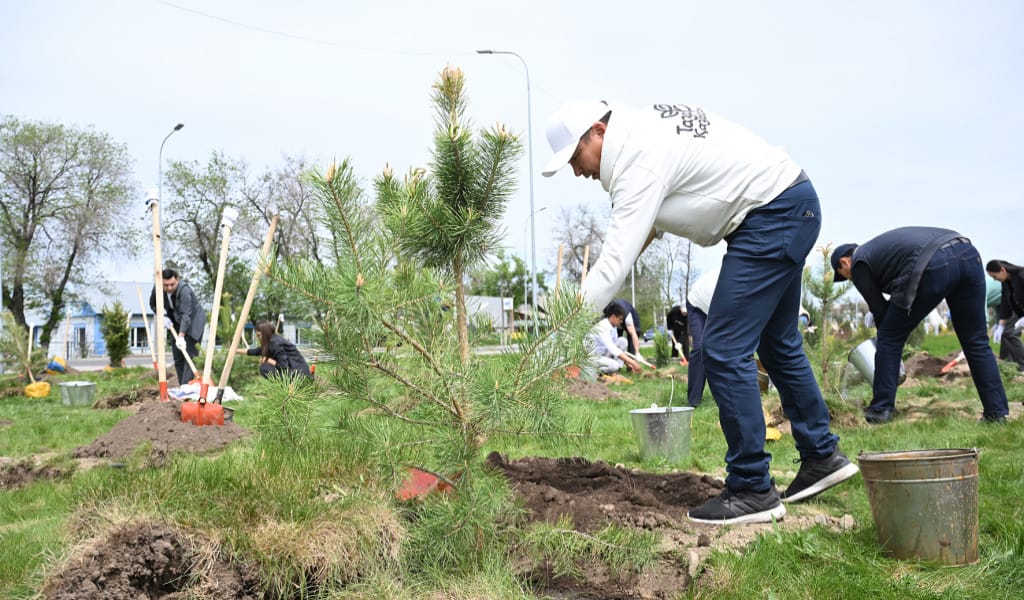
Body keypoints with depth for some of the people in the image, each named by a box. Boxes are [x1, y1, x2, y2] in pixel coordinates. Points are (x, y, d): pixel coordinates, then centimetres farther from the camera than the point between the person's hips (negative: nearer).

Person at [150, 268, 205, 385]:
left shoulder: (184, 290, -32)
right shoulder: (157, 289, -12)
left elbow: (186, 315, -37)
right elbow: (153, 305, 8)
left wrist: (181, 336, -44)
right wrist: (163, 316, -9)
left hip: (193, 320, -7)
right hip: (177, 322, 7)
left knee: (189, 355, -15)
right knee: (177, 357, 6)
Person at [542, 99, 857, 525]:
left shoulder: (640, 158, -22)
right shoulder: (644, 126, 7)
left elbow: (614, 265, -28)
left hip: (774, 215, -11)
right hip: (793, 206, 11)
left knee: (724, 351, -11)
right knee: (775, 341, 20)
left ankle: (752, 490, -3)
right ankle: (822, 456, 33)